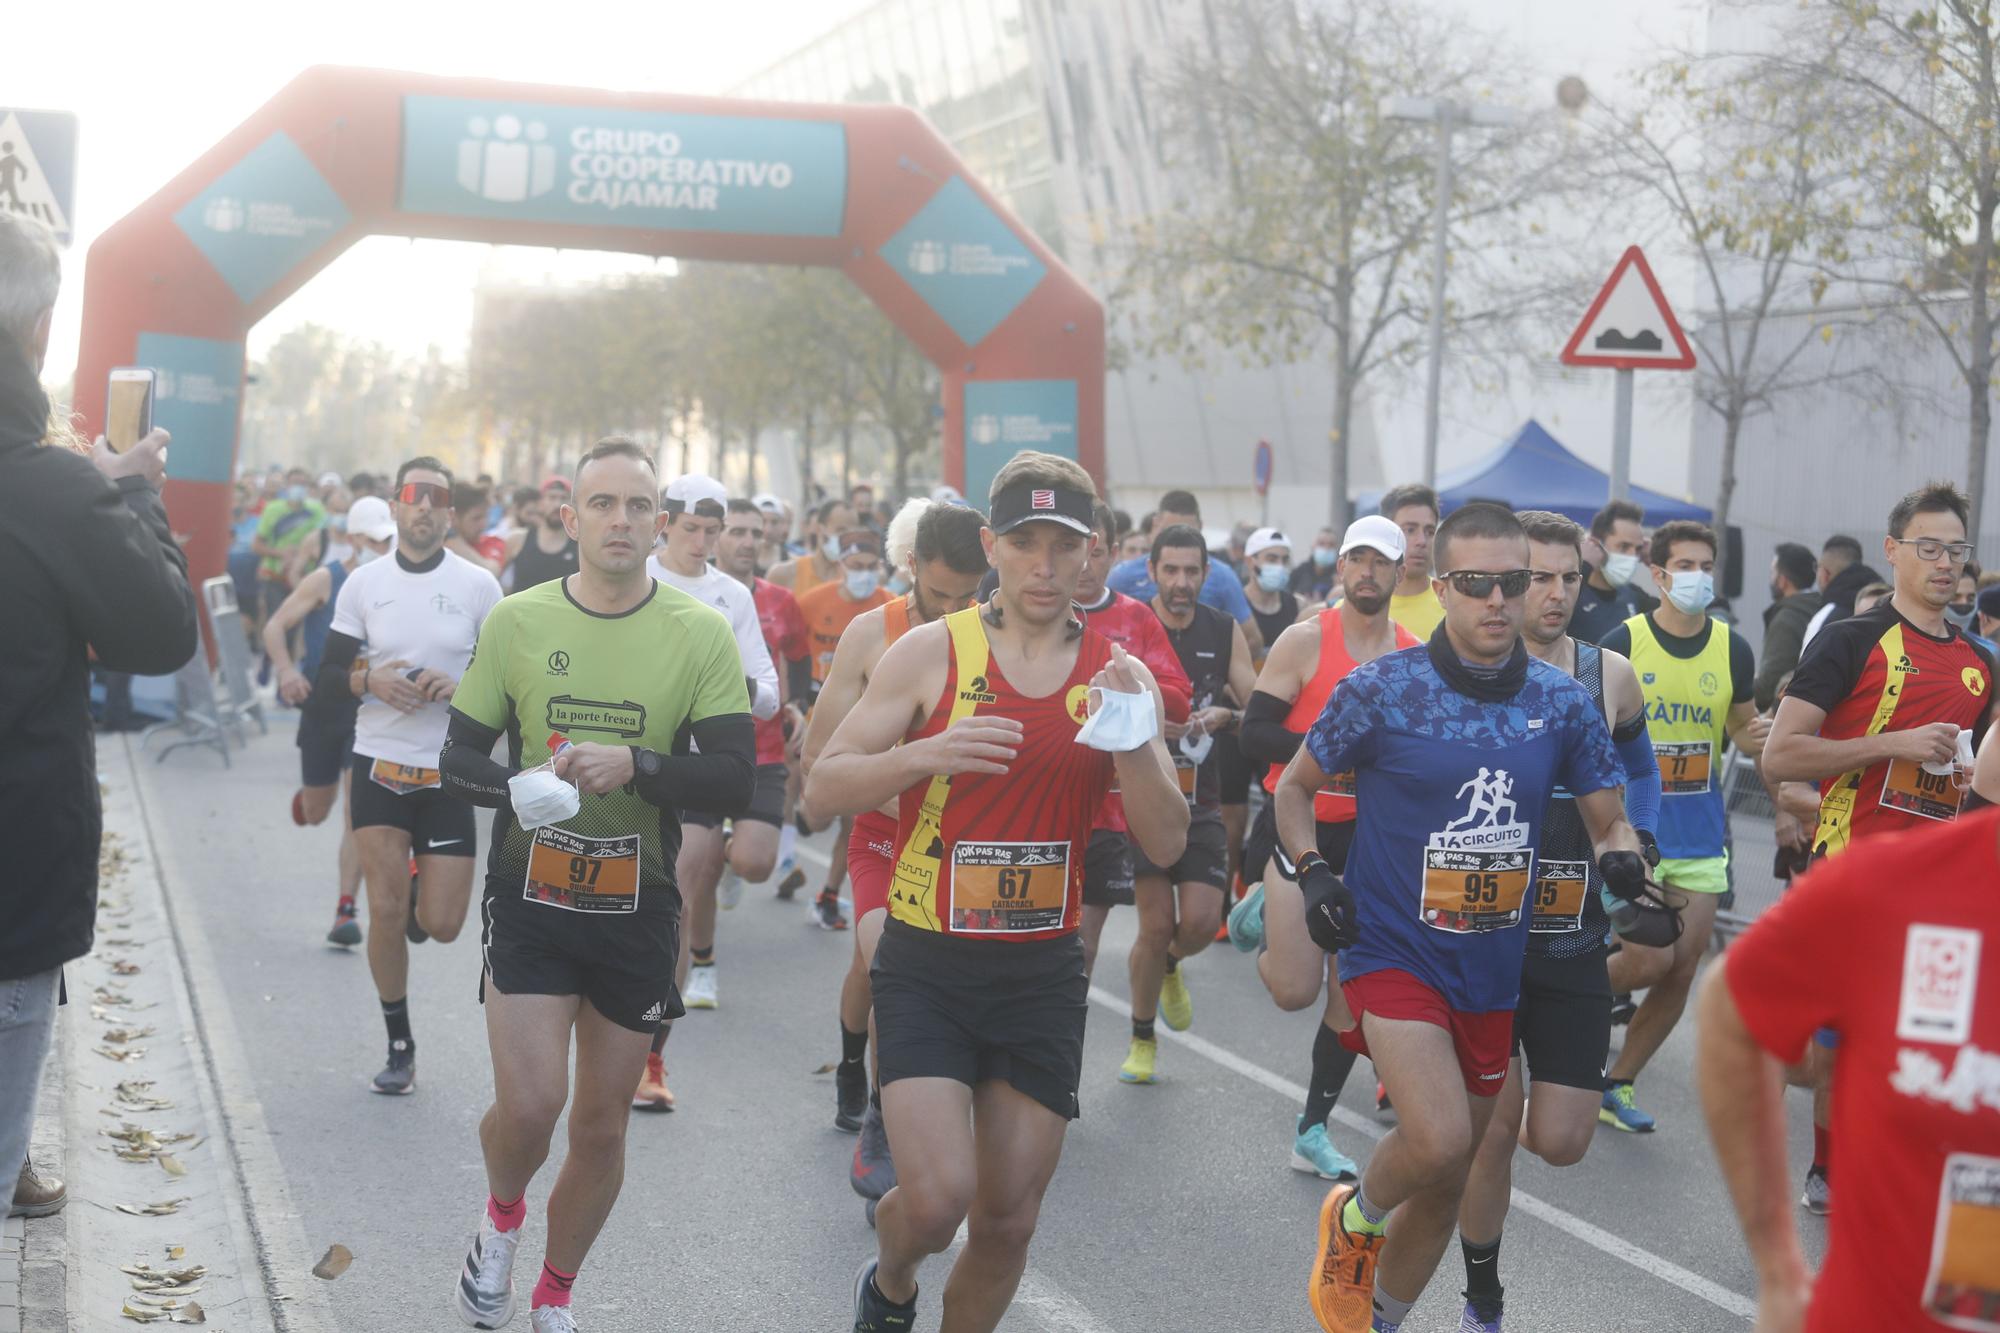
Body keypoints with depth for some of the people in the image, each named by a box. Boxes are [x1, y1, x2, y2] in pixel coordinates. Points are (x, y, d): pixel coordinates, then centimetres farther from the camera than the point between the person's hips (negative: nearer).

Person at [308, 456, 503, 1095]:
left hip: (449, 773, 0)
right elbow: (328, 678, 6)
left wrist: (461, 686, -16)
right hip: (378, 765, 1)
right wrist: (368, 681, -15)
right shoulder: (364, 583, 3)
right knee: (385, 912, -4)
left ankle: (423, 885, 34)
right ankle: (399, 1047, 13)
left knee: (442, 925, -3)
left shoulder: (479, 585, 0)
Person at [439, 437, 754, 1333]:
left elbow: (733, 780, -10)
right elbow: (458, 759, 2)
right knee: (528, 1104, -13)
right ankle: (501, 1219, 22)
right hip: (530, 897, -1)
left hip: (637, 908, 1)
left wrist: (635, 765, -27)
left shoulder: (702, 634, -6)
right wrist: (518, 786, -20)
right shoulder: (516, 620, -2)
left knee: (602, 1125, 11)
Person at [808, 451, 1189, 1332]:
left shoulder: (1118, 674, 3)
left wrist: (1132, 744, -19)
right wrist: (927, 753, -24)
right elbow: (823, 787, -7)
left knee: (1008, 1220, 8)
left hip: (1043, 973, 3)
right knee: (937, 1198, -14)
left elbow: (1166, 847, -1)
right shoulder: (932, 652, -5)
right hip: (928, 967, -3)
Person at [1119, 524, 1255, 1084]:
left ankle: (1165, 965, 31)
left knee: (1201, 922, -7)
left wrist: (1225, 715, -17)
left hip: (1200, 802, 3)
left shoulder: (1225, 633, 4)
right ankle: (1142, 1040, 17)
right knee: (1156, 926, -5)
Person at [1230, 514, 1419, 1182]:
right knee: (1294, 989, -13)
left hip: (1367, 833, 4)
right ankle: (1261, 912, 21)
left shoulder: (1418, 658, 4)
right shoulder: (1305, 639, -8)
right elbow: (1255, 733, -13)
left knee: (1351, 994, 6)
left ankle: (1312, 1130, 22)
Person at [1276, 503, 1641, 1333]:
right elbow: (1295, 786, 4)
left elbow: (1609, 823, 6)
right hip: (1395, 952, -4)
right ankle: (1354, 1219, 10)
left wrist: (1622, 859, -17)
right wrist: (1313, 873, -12)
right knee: (1438, 1141, -24)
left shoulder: (1562, 702, 0)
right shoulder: (1382, 689, -9)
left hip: (1493, 974, 4)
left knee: (1447, 1182, 13)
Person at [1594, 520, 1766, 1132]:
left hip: (1700, 835, 4)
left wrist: (1754, 737, -5)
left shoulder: (1732, 648, 4)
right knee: (1650, 960, -14)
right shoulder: (1621, 643, -7)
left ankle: (1615, 1087, 18)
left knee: (1682, 972, 3)